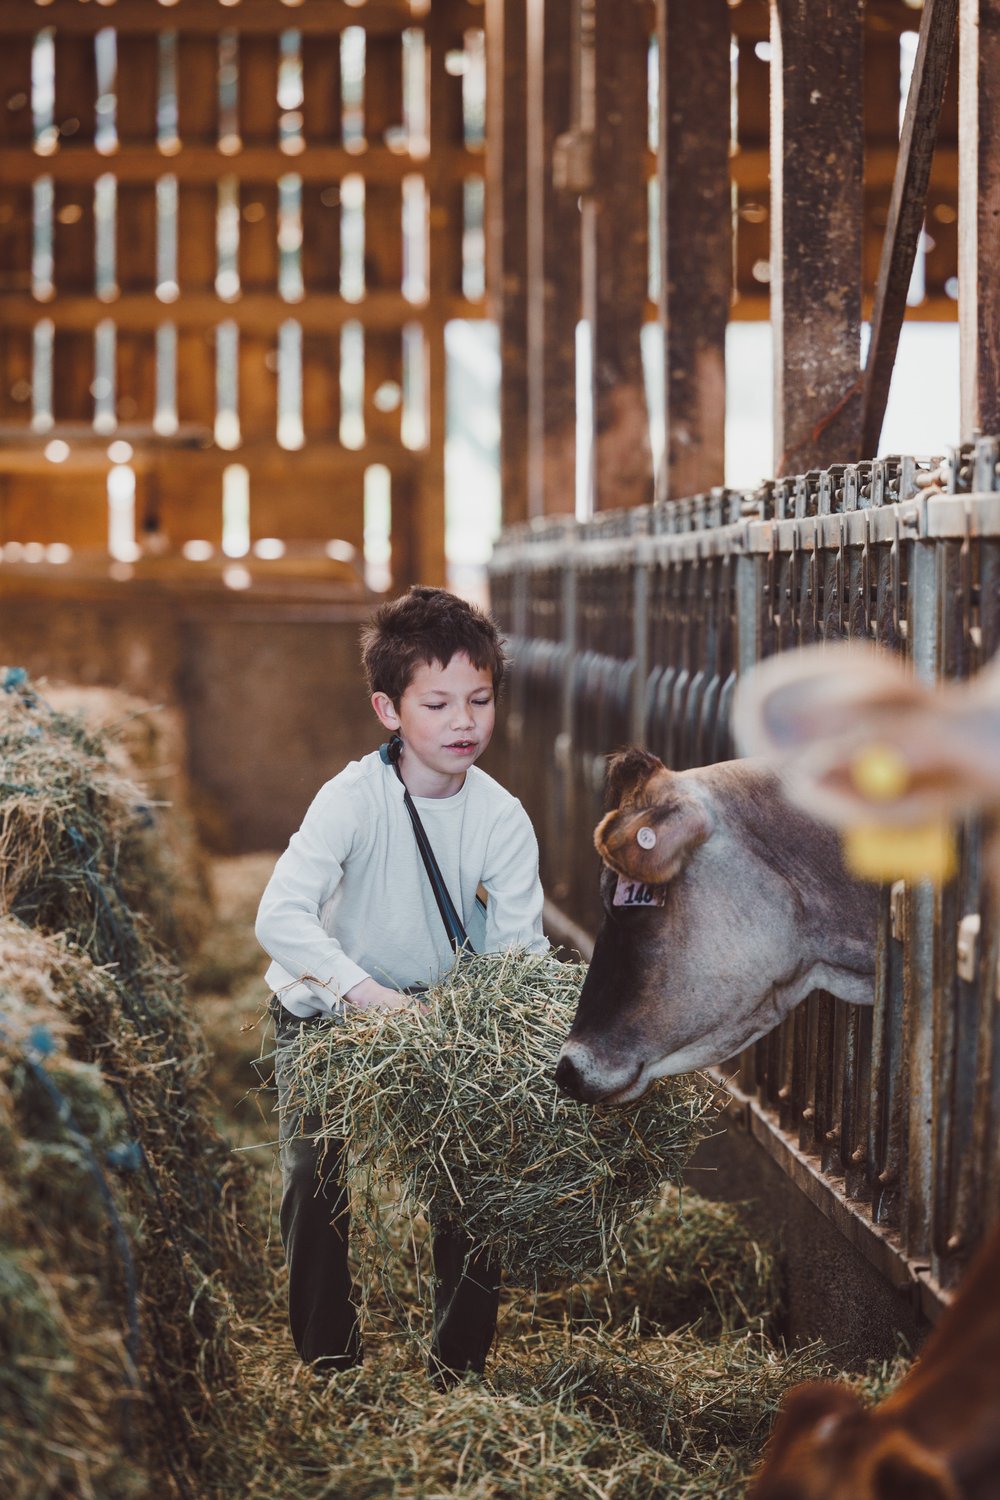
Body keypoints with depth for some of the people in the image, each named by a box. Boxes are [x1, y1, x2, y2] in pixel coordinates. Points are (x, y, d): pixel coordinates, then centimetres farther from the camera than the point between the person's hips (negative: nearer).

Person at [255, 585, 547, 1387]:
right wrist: (365, 992, -50)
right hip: (326, 1012, -3)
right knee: (317, 1184, -10)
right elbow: (282, 916, -38)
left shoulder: (502, 818, -16)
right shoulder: (354, 798, -27)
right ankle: (329, 1369, 10)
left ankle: (460, 1367, 18)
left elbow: (520, 947, -13)